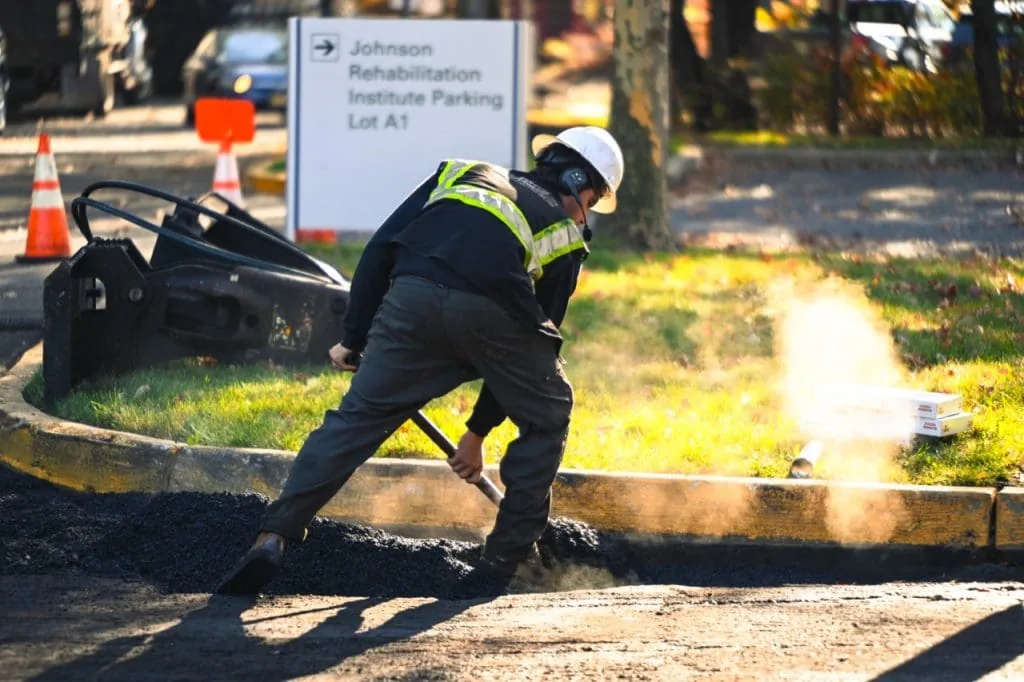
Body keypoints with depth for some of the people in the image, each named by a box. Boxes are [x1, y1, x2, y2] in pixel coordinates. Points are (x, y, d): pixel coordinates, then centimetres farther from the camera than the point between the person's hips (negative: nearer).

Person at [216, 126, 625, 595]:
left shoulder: (463, 174, 36)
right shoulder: (566, 237, 31)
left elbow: (380, 249, 23)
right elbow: (531, 354, 33)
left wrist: (354, 337, 26)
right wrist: (477, 432, 39)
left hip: (414, 294, 2)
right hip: (491, 308, -2)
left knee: (358, 416, 9)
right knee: (546, 416, 23)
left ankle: (275, 534, -3)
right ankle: (507, 555, 22)